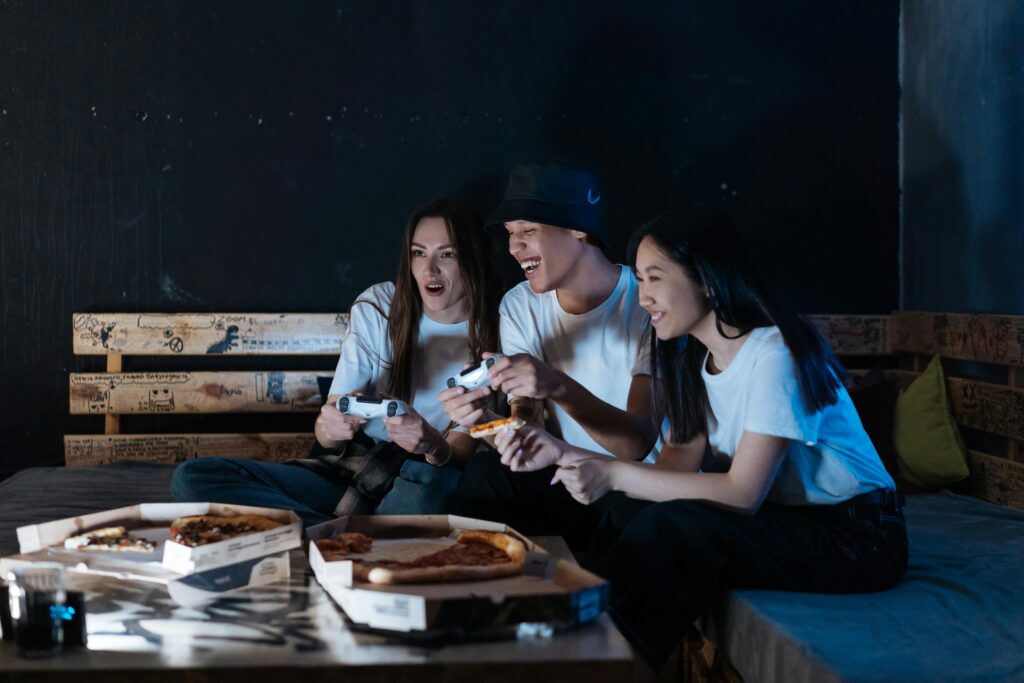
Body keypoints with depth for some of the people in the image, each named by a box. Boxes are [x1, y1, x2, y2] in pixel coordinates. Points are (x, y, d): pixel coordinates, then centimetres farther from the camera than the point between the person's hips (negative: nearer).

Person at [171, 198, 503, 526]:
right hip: (348, 469, 5)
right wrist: (331, 425, -27)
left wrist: (433, 445, -33)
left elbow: (462, 451, -8)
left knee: (426, 480, -44)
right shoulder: (377, 308, 4)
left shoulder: (493, 332, -1)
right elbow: (325, 434, -1)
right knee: (192, 477, -18)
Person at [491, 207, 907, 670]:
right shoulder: (692, 359, 5)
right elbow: (677, 467, -4)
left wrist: (616, 474, -25)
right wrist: (565, 454, -13)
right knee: (632, 510, -11)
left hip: (856, 539, -7)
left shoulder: (774, 353, -21)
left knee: (673, 526, -26)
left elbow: (743, 493, -25)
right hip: (783, 518, 8)